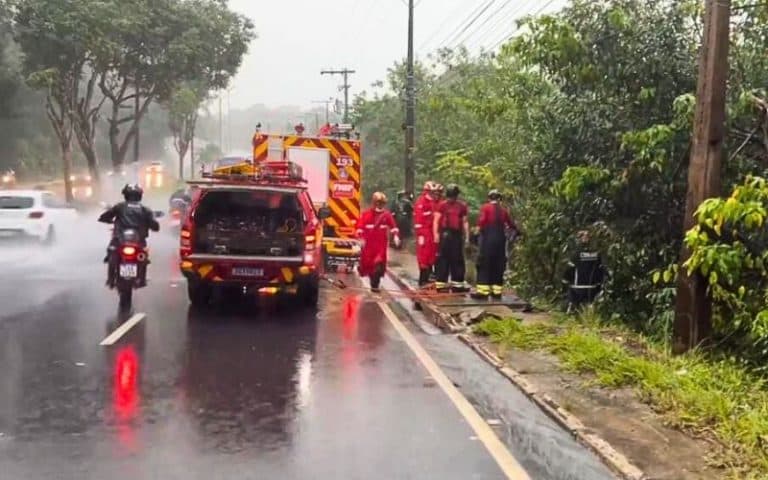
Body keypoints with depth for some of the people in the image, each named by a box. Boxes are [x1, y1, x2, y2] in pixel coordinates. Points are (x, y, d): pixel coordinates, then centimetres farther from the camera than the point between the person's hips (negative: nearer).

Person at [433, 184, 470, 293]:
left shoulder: (462, 206, 11)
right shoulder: (442, 205, 1)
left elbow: (465, 222, 15)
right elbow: (436, 220, -2)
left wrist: (467, 236, 11)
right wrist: (436, 233, -12)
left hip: (457, 235, 4)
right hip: (445, 234, -4)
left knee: (458, 259, 8)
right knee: (443, 259, -3)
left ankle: (457, 283, 16)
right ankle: (441, 283, 1)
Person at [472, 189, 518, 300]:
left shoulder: (485, 207, -2)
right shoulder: (504, 210, 11)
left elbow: (481, 222, -13)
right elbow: (512, 225, 14)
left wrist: (479, 229, 5)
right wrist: (506, 229, 33)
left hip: (487, 238, -4)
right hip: (500, 239, 4)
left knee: (484, 264, -3)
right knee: (498, 265, 9)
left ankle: (483, 290, -9)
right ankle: (497, 291, 8)